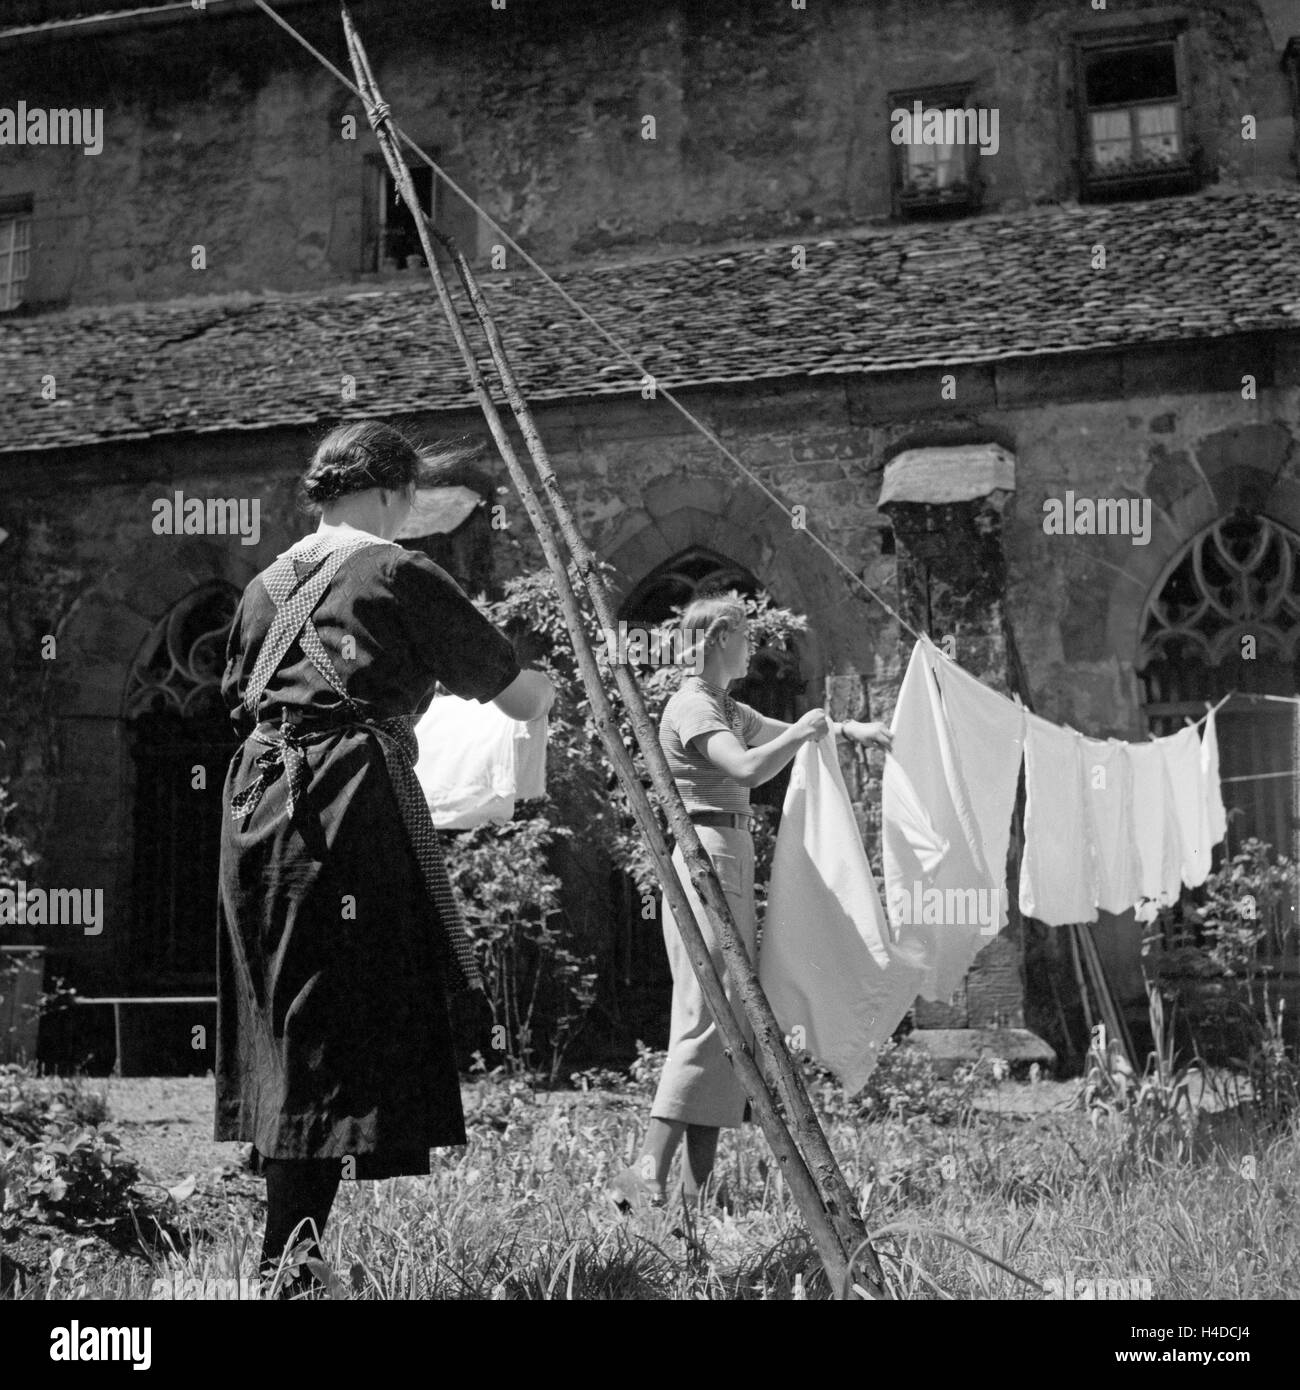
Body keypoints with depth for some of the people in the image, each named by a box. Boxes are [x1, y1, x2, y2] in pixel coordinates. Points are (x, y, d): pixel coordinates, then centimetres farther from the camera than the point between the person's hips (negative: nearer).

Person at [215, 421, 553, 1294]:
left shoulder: (269, 584, 16)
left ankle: (281, 1258, 19)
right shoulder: (399, 575, -2)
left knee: (288, 1027, 13)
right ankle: (288, 1268, -6)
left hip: (258, 799, 7)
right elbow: (520, 698, 2)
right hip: (353, 804, -7)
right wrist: (546, 688, 25)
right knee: (342, 1032, -4)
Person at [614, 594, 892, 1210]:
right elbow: (747, 768, -25)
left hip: (730, 857, 10)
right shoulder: (691, 706, -10)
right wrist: (806, 730, -13)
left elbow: (781, 733, 30)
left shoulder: (726, 708, 20)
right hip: (708, 856, -10)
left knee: (727, 1020, 6)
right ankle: (648, 1171, -20)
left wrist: (847, 728, 15)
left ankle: (697, 1184, 6)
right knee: (707, 1018, -16)